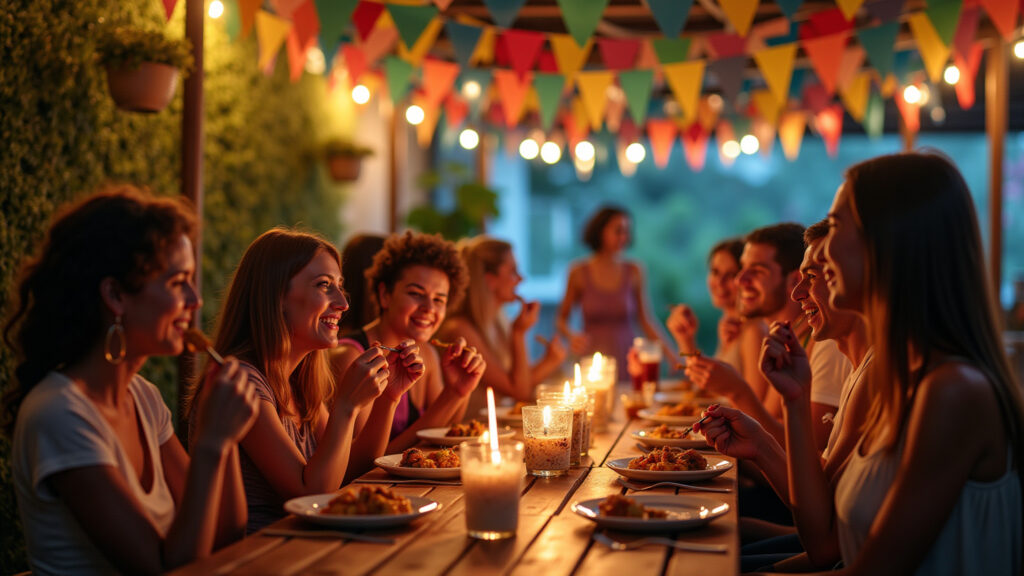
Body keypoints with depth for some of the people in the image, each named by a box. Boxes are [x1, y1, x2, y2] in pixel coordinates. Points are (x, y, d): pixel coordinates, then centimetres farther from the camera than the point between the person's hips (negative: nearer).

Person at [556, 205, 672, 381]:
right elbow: (561, 319, 7)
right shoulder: (580, 272, -1)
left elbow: (646, 322, 6)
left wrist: (673, 358, 1)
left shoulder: (634, 272, 2)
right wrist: (571, 336, -13)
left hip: (626, 361, 1)